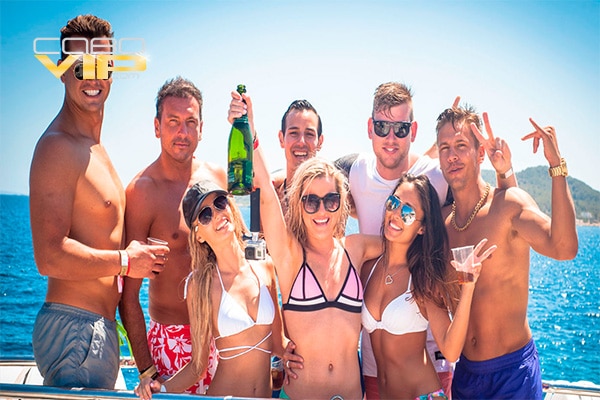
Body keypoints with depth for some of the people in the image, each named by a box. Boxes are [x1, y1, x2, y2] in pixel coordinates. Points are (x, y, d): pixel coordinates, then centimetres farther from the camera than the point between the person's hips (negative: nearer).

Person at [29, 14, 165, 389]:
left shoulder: (93, 147, 15)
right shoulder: (58, 147, -17)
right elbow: (51, 257, -25)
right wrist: (127, 260, -14)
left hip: (100, 327, 10)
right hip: (75, 329, -10)